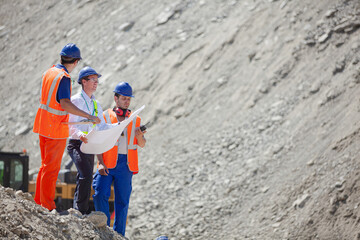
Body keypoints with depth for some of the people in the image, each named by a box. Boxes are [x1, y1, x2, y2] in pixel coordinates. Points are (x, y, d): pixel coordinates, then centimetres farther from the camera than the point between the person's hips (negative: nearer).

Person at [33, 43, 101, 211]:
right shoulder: (64, 78, -19)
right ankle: (48, 206, 1)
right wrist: (89, 116, -31)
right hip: (56, 129, -9)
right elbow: (65, 104, -30)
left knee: (46, 165, 18)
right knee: (52, 168, -3)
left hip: (43, 127, 9)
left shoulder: (49, 72, 8)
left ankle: (39, 202, 22)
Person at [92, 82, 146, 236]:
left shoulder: (135, 120, 14)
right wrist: (100, 163, -10)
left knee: (122, 200, 2)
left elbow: (142, 145, 14)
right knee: (100, 195, -14)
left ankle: (119, 234, 8)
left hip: (125, 164, 2)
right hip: (107, 163, -2)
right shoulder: (105, 116, 6)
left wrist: (139, 136, -10)